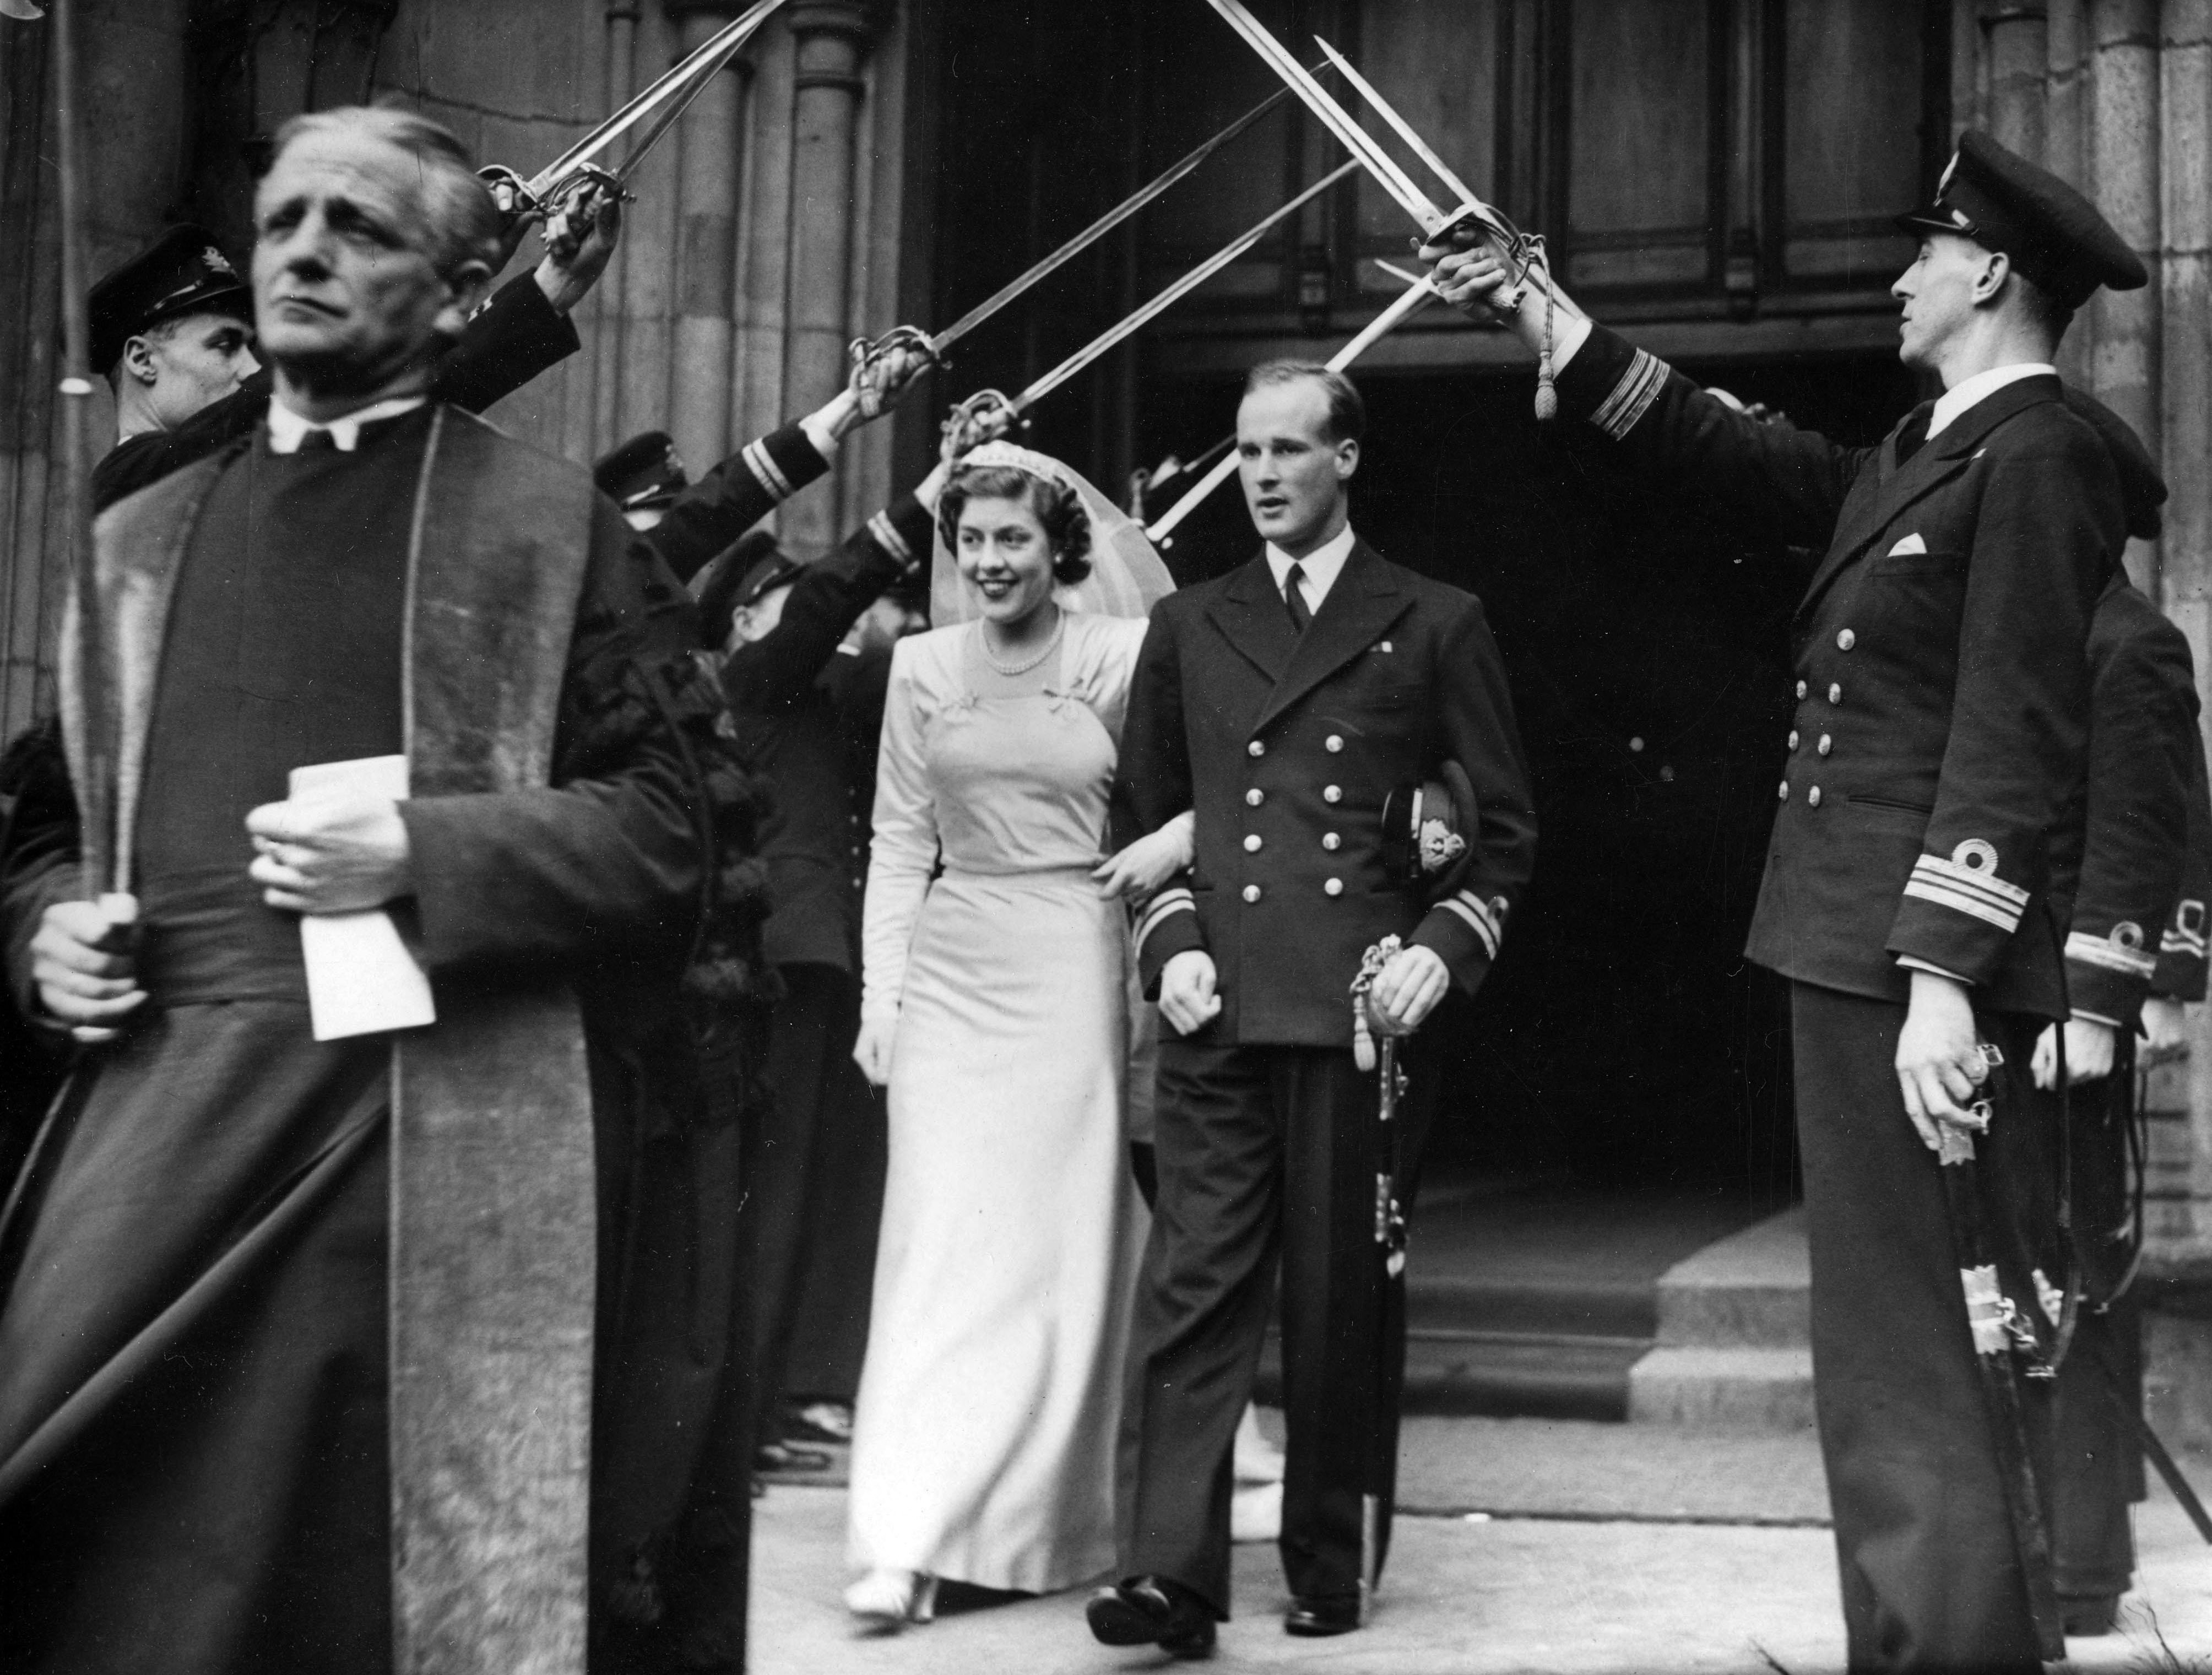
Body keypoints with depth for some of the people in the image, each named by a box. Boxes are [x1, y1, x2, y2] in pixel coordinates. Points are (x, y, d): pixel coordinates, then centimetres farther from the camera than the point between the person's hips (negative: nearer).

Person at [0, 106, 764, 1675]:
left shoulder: (544, 525, 2)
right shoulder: (145, 537, 16)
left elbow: (682, 820, -4)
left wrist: (421, 857, -15)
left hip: (444, 1152, -4)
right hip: (161, 1122, 4)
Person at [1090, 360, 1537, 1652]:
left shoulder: (1437, 625, 7)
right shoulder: (1189, 628, 16)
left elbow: (1507, 829, 8)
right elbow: (1144, 815, 20)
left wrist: (1446, 945, -6)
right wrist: (1172, 940, 4)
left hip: (1365, 1010, -2)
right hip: (1222, 1011, 2)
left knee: (1345, 1303, 4)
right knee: (1196, 1291, -6)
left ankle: (1334, 1566, 17)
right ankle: (1173, 1576, -8)